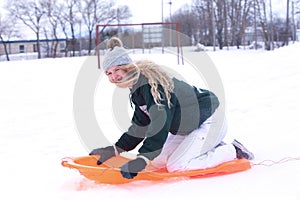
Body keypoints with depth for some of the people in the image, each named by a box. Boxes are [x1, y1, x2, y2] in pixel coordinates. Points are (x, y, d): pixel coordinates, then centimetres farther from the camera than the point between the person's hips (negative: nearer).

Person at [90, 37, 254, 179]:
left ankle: (233, 151, -2)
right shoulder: (137, 87, 5)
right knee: (157, 162, 6)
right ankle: (214, 147, 15)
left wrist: (143, 158, -39)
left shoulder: (149, 82, -26)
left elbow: (161, 122, -35)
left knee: (175, 166, -17)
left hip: (210, 120, -10)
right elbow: (140, 126, 12)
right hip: (190, 127, 10)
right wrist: (116, 149, 5)